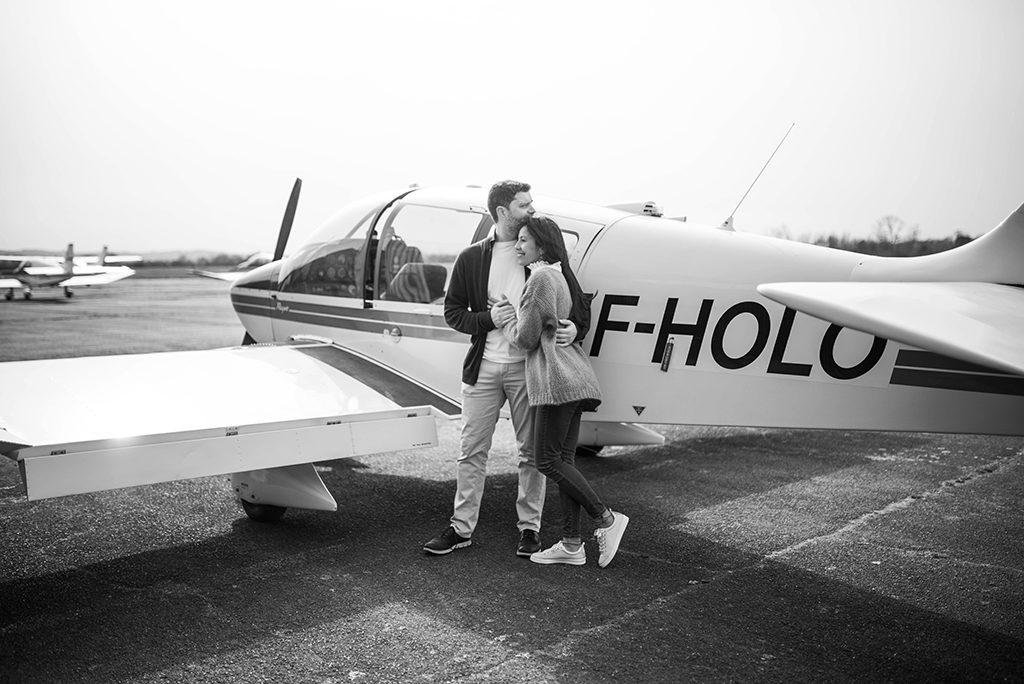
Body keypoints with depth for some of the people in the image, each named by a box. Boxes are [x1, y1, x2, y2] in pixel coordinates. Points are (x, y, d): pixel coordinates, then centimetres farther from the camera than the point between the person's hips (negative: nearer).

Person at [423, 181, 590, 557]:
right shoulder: (471, 258, 5)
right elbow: (453, 311, 7)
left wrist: (575, 327, -19)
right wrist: (489, 319, -11)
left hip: (528, 366, -1)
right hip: (483, 367, 1)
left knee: (531, 452, 7)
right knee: (471, 451, 7)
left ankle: (529, 527, 21)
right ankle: (461, 527, 19)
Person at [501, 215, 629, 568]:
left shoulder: (541, 277, -11)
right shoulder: (561, 275, 20)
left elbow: (526, 337, -11)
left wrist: (505, 319, 9)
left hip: (556, 379, -10)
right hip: (573, 378, 10)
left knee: (547, 459, -5)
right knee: (564, 459, 10)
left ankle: (606, 519, 1)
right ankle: (571, 545, 14)